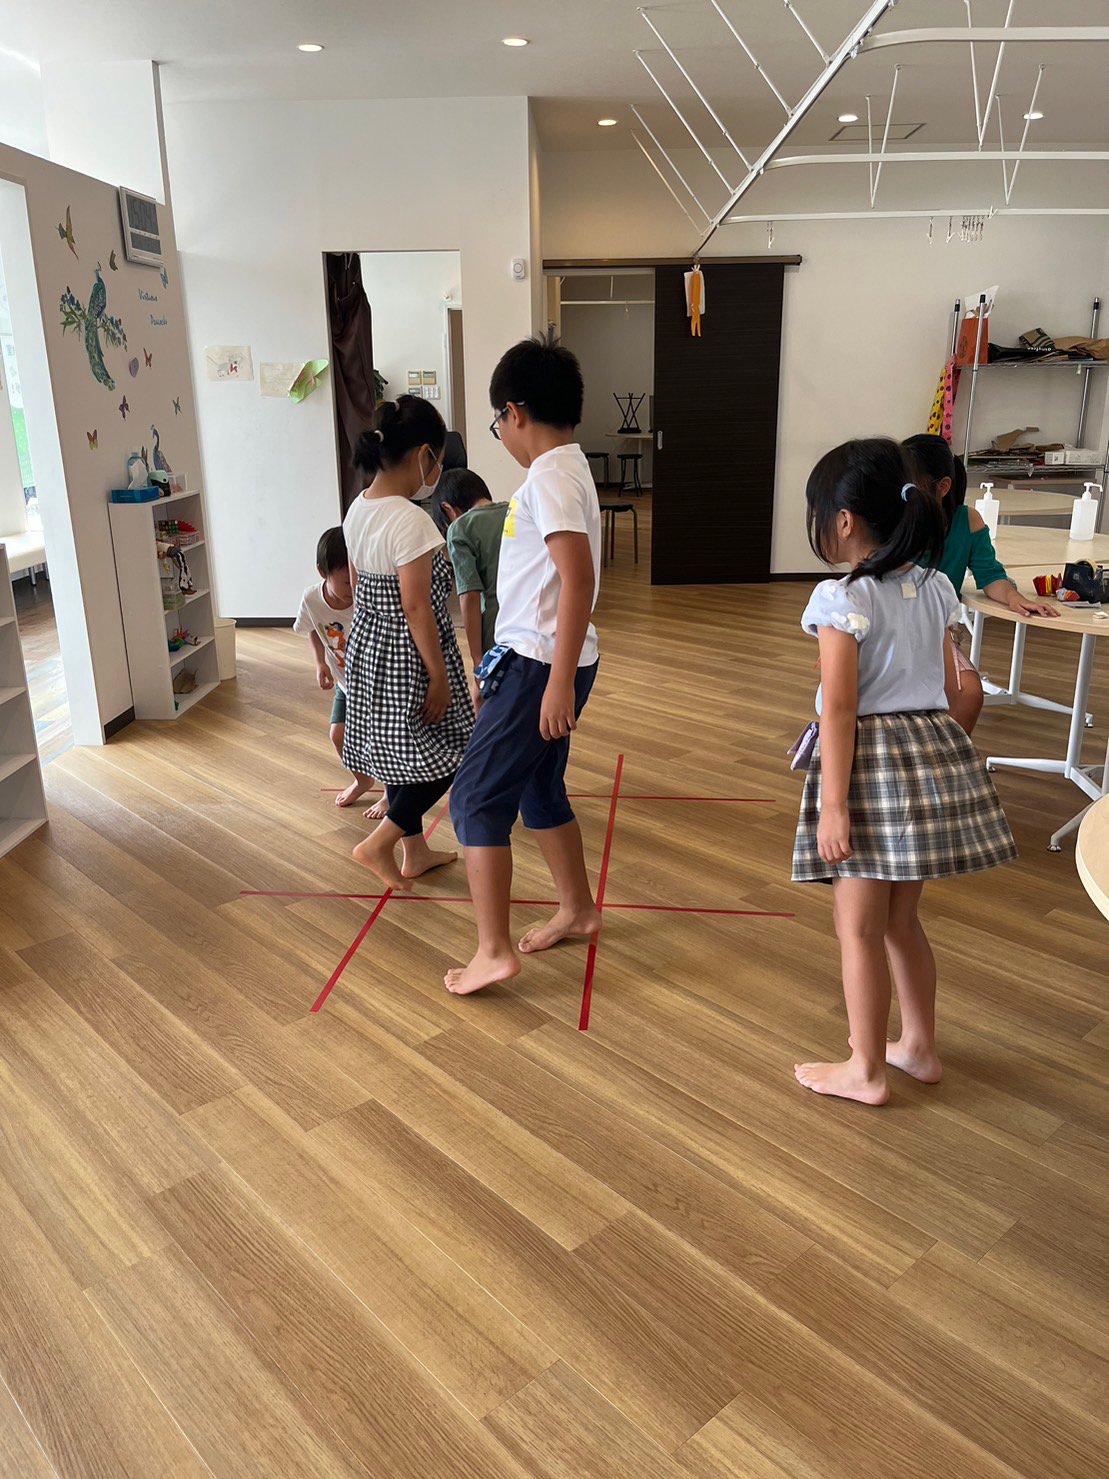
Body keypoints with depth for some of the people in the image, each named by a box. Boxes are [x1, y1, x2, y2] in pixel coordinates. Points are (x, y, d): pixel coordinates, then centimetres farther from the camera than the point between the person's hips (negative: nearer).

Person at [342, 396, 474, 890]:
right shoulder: (410, 521, -23)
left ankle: (415, 851, 33)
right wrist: (439, 674, -15)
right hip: (407, 657, -9)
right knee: (447, 755, 6)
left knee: (402, 754, 19)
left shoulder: (357, 510, 4)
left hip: (368, 649, 9)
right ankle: (377, 844, 7)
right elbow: (415, 607, -22)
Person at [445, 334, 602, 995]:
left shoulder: (550, 476, -17)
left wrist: (558, 682, -28)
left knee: (477, 799, -3)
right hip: (546, 660, 10)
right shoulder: (568, 466, 14)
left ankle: (494, 952, 2)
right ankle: (579, 909, 37)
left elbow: (579, 578, -27)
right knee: (539, 791, 21)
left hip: (539, 663, -10)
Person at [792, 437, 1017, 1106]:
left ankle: (866, 1070, 19)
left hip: (872, 763, -7)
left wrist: (833, 803, -17)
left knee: (859, 929, 6)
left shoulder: (844, 600, -16)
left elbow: (840, 708, -19)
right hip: (936, 751, 8)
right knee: (903, 919, 21)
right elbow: (949, 684, 11)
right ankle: (920, 1046, 34)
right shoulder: (935, 589, 6)